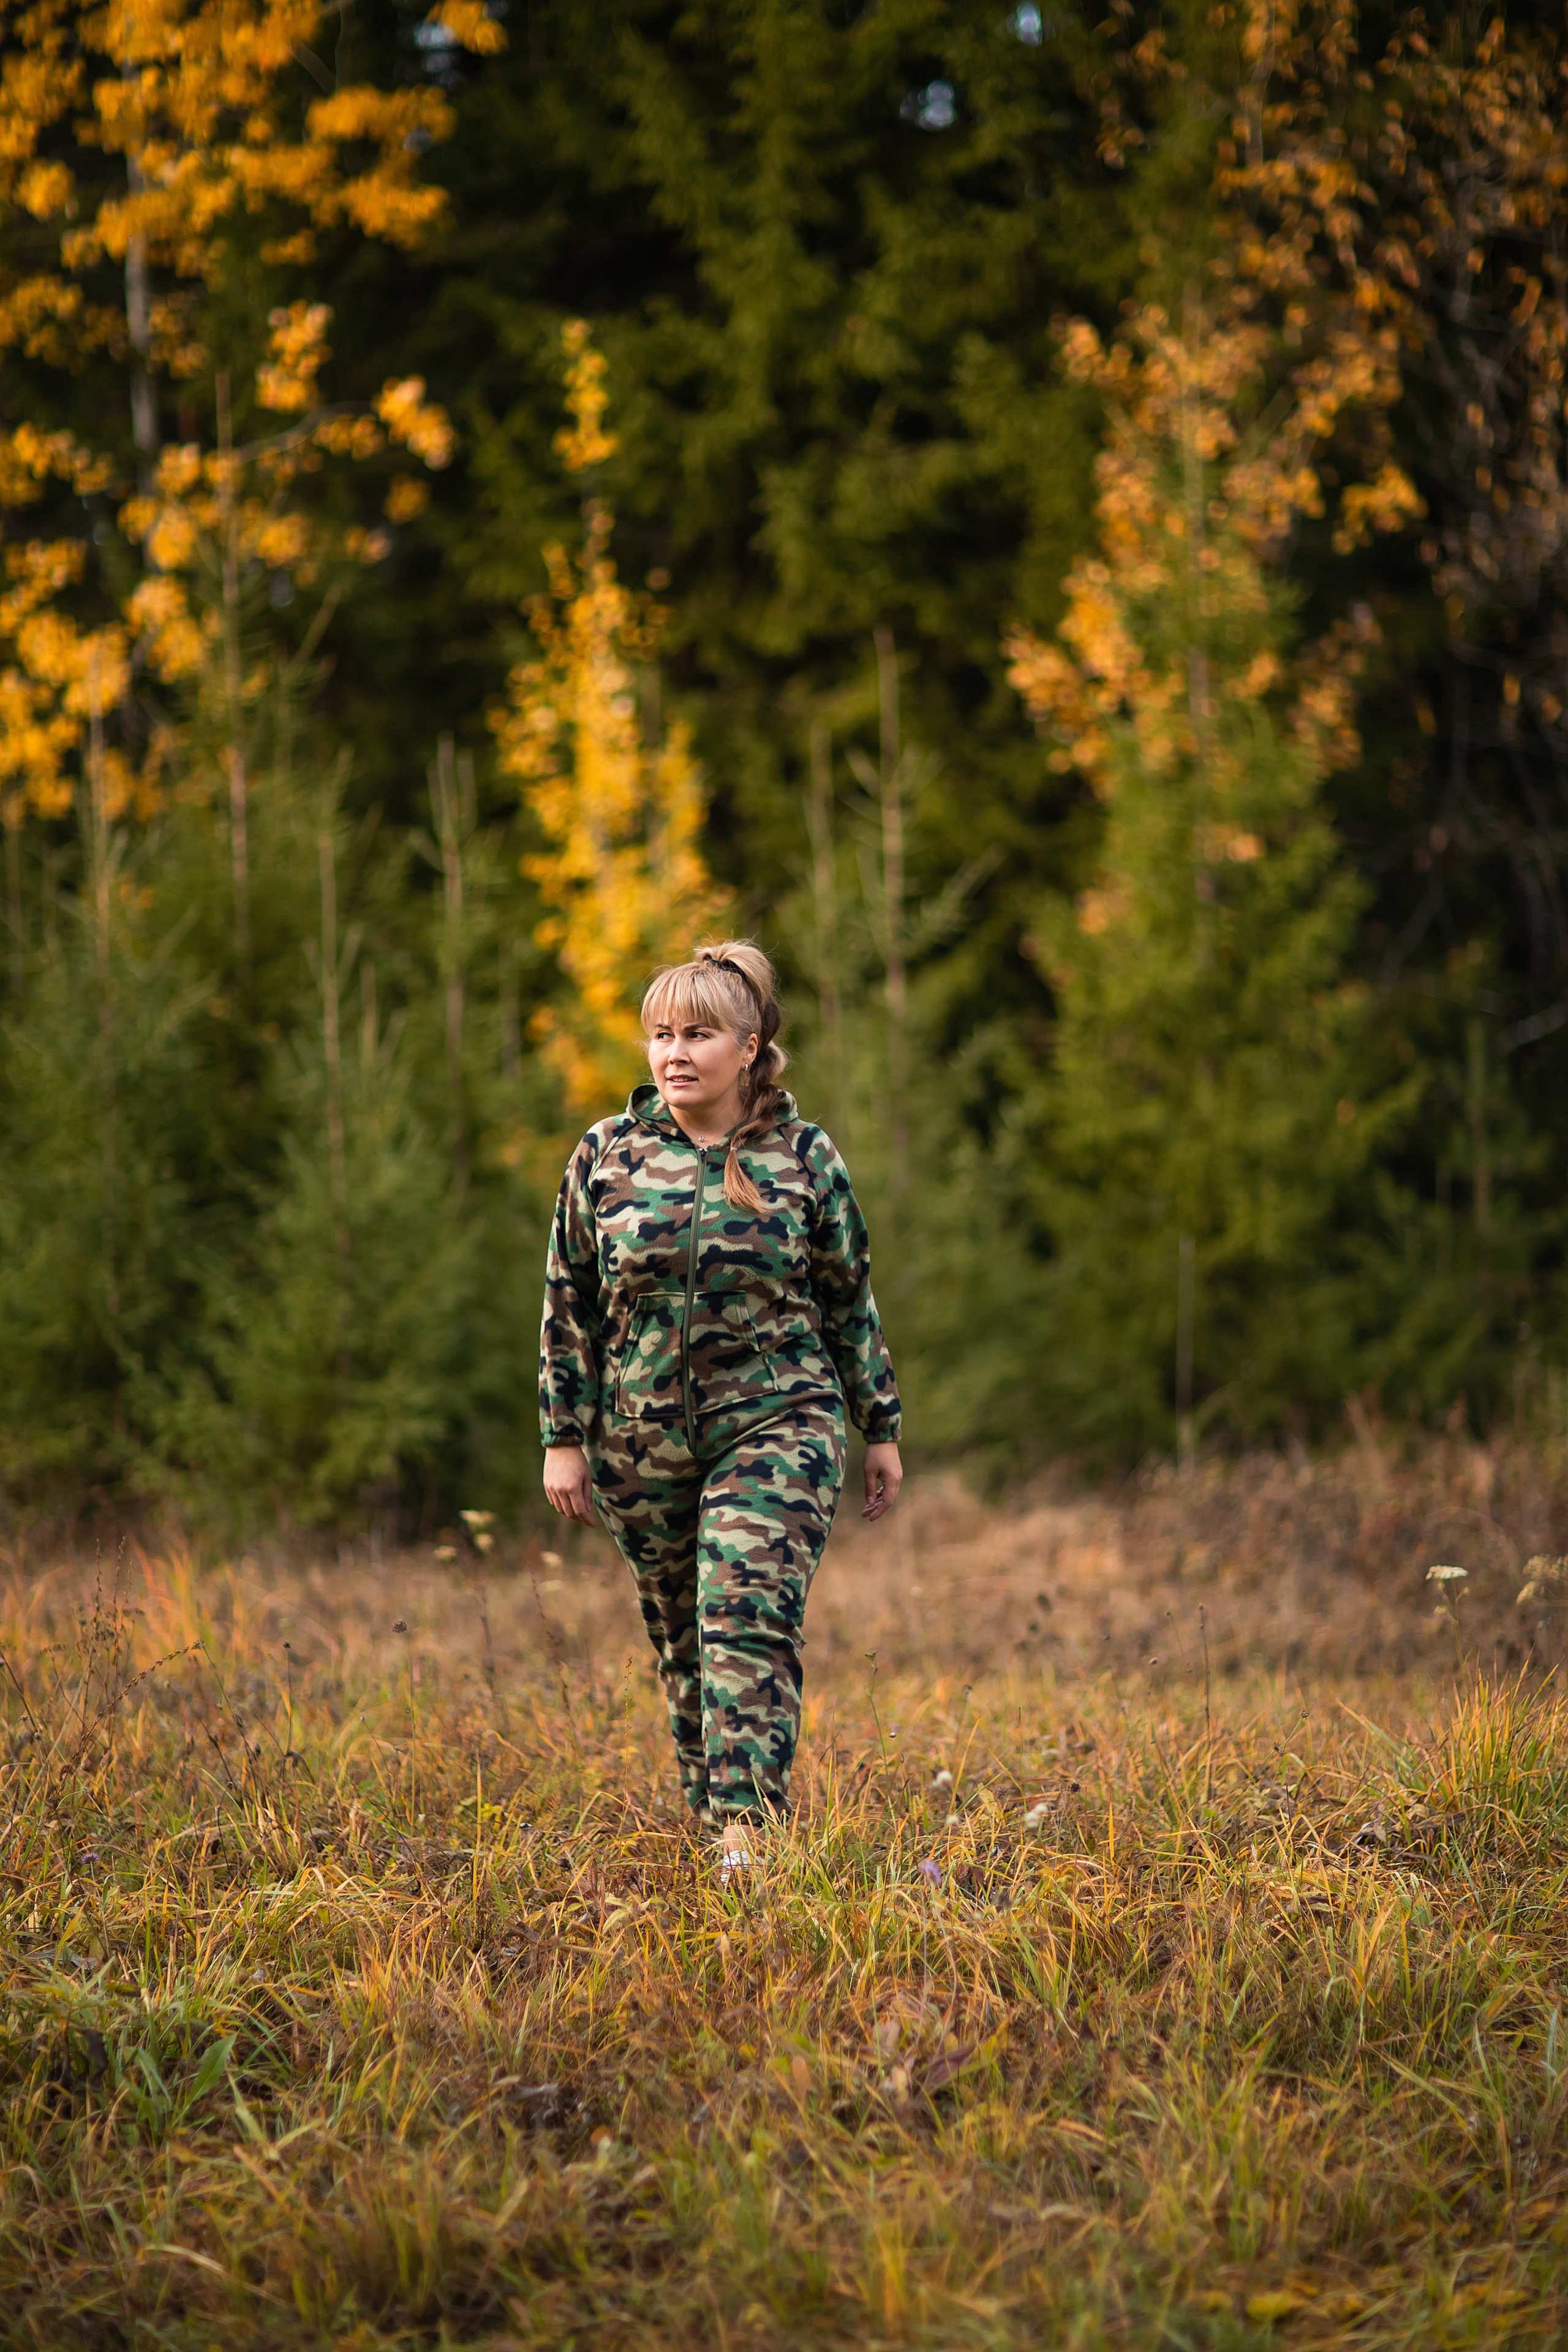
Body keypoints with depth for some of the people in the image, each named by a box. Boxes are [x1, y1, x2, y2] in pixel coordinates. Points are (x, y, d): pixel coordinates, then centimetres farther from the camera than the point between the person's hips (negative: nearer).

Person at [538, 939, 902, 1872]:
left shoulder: (804, 1157, 0)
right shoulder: (607, 1156, 2)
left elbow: (850, 1299, 8)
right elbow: (569, 1305, 7)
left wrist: (881, 1428, 9)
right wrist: (565, 1438, 4)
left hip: (776, 1426, -2)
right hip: (644, 1442, 3)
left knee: (749, 1626, -16)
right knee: (683, 1645, 8)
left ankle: (749, 1834, -21)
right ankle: (707, 1826, 20)